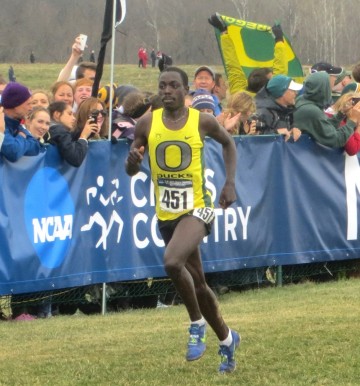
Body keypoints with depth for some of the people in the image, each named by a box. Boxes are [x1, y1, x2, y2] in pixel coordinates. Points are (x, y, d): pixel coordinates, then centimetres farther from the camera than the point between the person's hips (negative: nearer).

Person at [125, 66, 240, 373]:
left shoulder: (202, 122, -7)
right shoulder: (147, 124, -1)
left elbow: (228, 142, 14)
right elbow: (131, 171, 6)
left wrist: (230, 183, 3)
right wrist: (133, 160, -18)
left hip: (197, 208, -4)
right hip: (167, 214, 4)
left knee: (172, 262, -31)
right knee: (197, 284, 15)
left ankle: (197, 324, -9)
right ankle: (227, 339, 37)